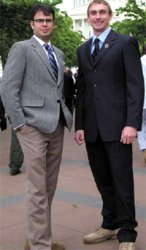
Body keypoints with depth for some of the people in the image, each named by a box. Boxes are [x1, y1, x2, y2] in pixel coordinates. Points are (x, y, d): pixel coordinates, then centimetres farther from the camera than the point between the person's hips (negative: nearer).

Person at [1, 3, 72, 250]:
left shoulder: (58, 53, 18)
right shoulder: (22, 48, -2)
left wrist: (66, 116, 10)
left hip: (56, 126, 7)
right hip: (33, 126, -7)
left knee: (49, 188, 10)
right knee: (37, 189, -6)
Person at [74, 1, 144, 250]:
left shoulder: (125, 43, 1)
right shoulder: (83, 50, 17)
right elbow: (81, 89, 16)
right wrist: (79, 125, 9)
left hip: (116, 124, -5)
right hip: (91, 127, 5)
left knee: (122, 180, 0)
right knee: (103, 180, 10)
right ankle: (110, 224, 24)